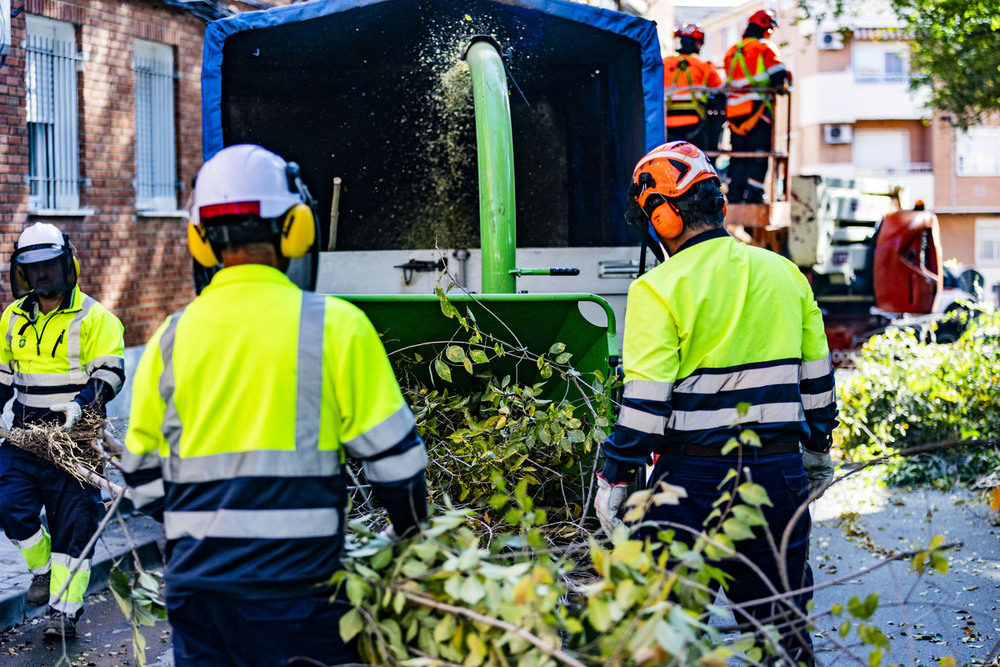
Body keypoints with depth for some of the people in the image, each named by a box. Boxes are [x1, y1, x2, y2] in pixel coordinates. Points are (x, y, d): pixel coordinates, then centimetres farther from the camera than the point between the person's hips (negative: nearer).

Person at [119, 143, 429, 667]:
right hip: (296, 586, -3)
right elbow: (392, 453, -4)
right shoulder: (335, 325, -7)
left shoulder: (170, 339, 4)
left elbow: (143, 475, 11)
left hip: (195, 590, 4)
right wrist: (415, 534, 13)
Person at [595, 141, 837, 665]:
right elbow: (817, 377, 14)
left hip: (695, 473, -5)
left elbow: (644, 400, -14)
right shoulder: (784, 273, 7)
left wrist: (613, 478, -7)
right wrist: (818, 451, 26)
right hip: (780, 472, 5)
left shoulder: (660, 289, -9)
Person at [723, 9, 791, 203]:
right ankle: (753, 195, -7)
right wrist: (783, 86, 9)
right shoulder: (765, 47, -2)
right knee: (759, 155, -2)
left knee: (739, 155, 12)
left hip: (733, 109, 6)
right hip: (757, 108, -6)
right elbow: (779, 77, -10)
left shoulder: (732, 51, 17)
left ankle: (734, 195, 9)